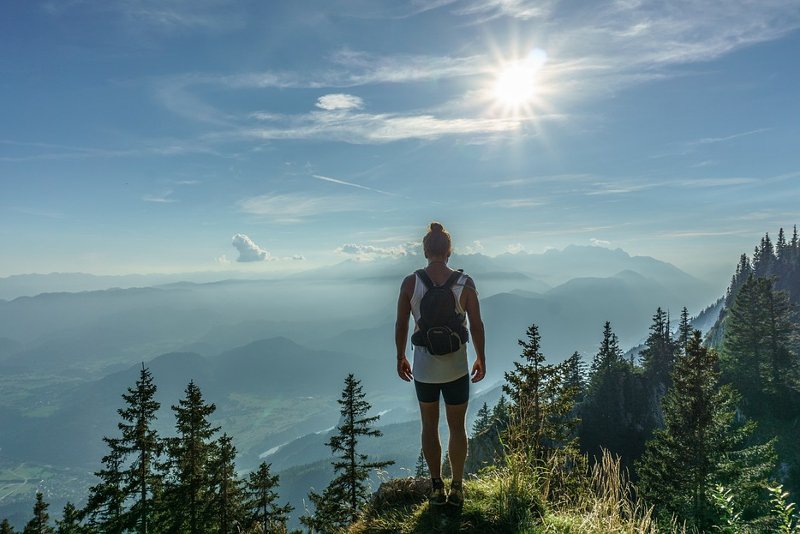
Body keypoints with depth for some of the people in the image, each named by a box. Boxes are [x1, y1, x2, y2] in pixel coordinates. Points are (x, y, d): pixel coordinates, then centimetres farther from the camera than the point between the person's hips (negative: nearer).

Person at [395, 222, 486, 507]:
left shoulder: (410, 282, -9)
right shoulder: (465, 282, -10)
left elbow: (401, 325, -4)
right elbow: (476, 325, -6)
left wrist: (400, 357, 10)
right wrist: (481, 358, 8)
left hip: (423, 368, 1)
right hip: (456, 367, 0)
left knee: (429, 427, 18)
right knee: (457, 428, 17)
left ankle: (437, 487, 29)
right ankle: (457, 488, 27)